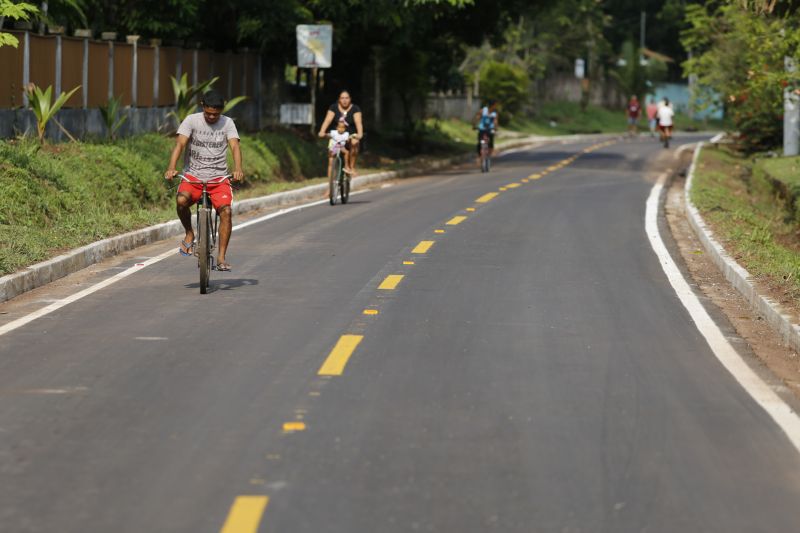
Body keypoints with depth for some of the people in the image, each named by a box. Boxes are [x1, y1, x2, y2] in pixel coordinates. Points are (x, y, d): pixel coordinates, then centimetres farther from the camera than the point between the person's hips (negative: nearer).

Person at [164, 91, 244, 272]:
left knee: (226, 210, -22)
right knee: (181, 200, -31)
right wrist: (171, 168, -31)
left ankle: (221, 257, -15)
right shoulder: (192, 120, -2)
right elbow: (180, 144, -13)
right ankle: (189, 234, -3)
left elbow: (235, 147, -12)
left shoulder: (227, 123, 1)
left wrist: (238, 169, -33)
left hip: (218, 178, 1)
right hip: (193, 176, -1)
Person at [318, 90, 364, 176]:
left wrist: (360, 134, -40)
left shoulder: (355, 109, -6)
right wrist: (322, 132, -32)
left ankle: (352, 168, -19)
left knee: (354, 143, -35)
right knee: (331, 160, -11)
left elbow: (358, 122, -21)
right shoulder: (334, 108, -1)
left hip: (351, 137, -2)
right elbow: (328, 120, -15)